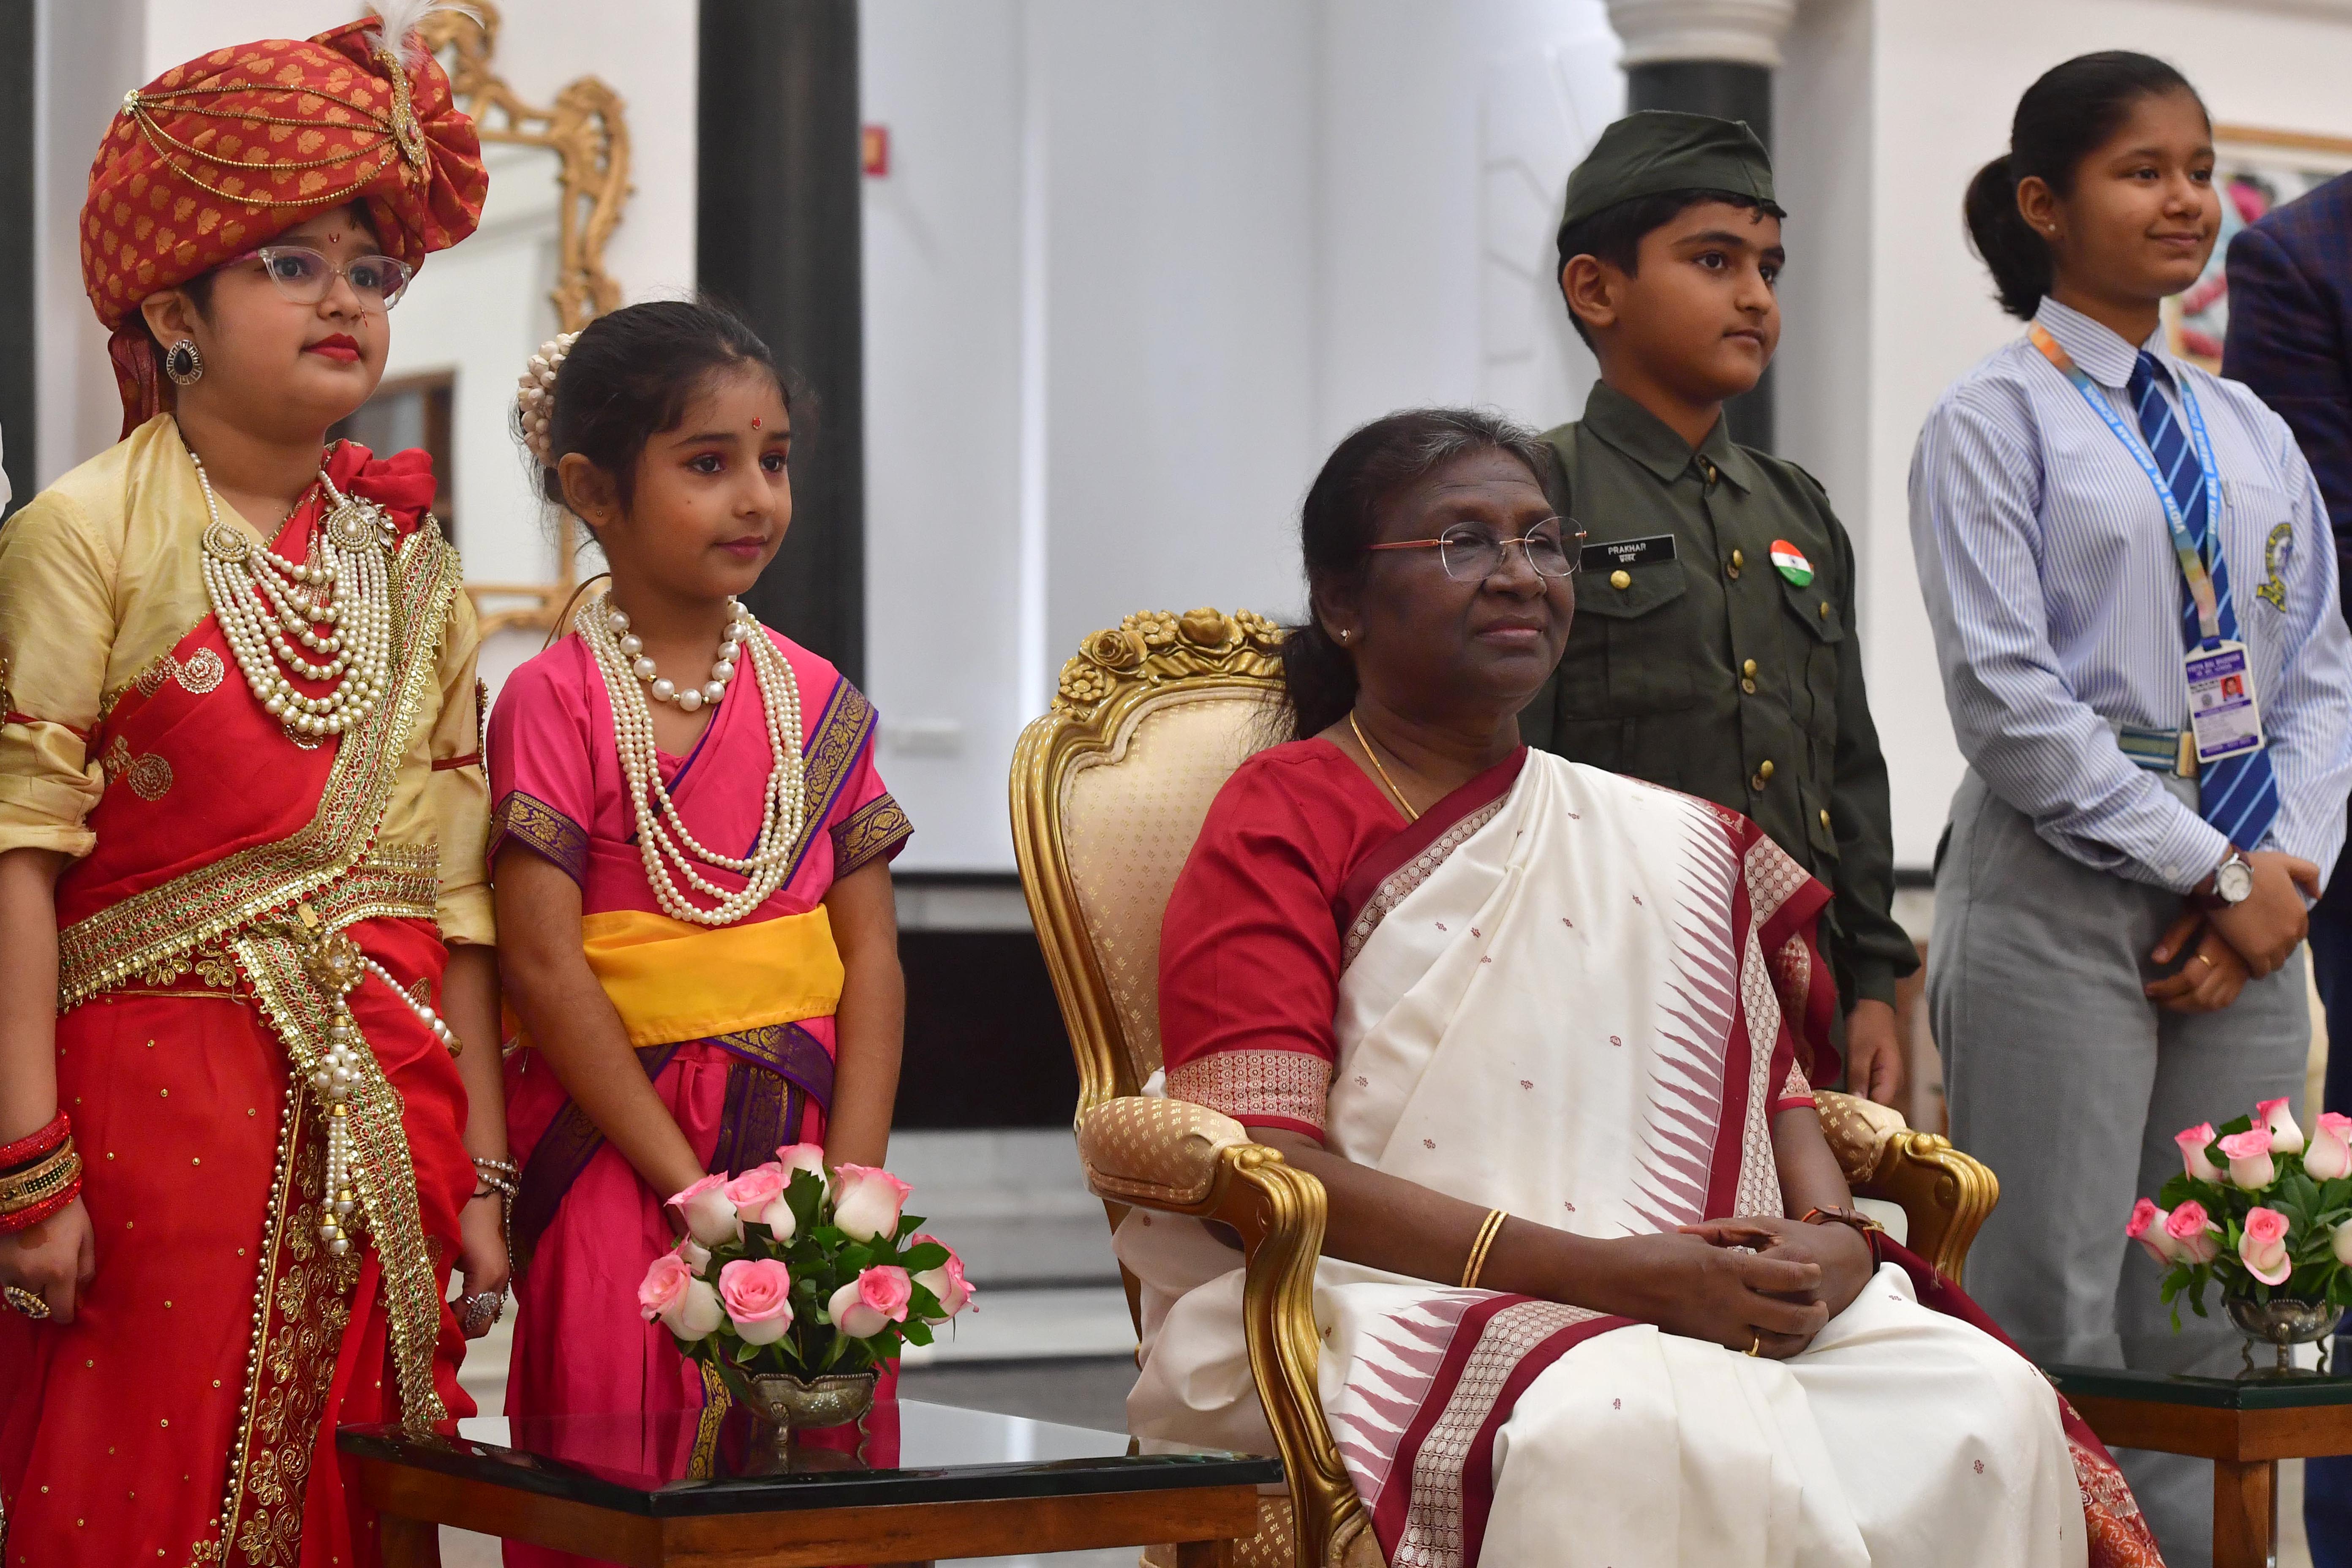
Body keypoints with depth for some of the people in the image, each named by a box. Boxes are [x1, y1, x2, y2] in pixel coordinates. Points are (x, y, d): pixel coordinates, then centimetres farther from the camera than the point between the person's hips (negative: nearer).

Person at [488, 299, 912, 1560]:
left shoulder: (816, 701, 9)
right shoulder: (555, 702, -5)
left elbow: (871, 954, 5)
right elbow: (543, 962, -12)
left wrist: (848, 1181, -7)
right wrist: (696, 1190, -15)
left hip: (804, 1147, 4)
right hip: (614, 1165, -4)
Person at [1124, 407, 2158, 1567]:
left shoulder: (1672, 844, 21)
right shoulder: (1283, 822, 3)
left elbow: (1771, 1084, 22)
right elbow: (1262, 1163, -9)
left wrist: (1831, 1239, -5)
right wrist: (1605, 1270, -16)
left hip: (1710, 1306, 6)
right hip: (1402, 1312, -5)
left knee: (1987, 1401, -23)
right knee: (1655, 1430, -38)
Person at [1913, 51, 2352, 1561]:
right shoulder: (1996, 419, -3)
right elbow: (2011, 702, -11)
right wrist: (2221, 873, -12)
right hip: (2065, 892, -5)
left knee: (2222, 1327, 6)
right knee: (2056, 1319, -5)